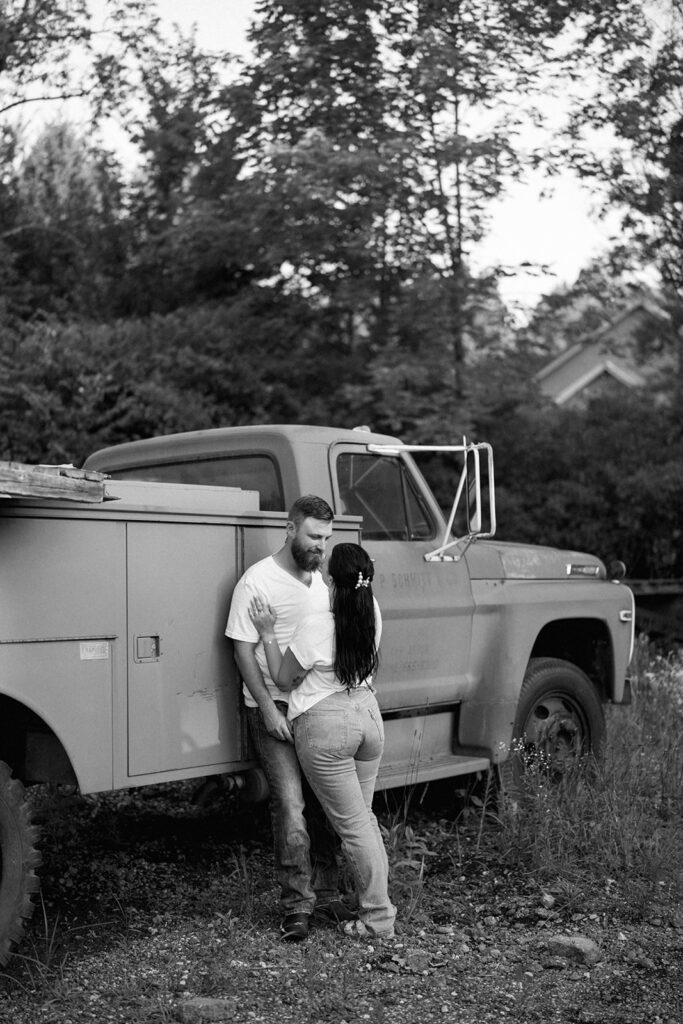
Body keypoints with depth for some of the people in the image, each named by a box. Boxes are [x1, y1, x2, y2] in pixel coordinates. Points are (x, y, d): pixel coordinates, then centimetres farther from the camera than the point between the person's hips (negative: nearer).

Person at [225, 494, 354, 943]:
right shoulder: (258, 581, -10)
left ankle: (326, 892, 20)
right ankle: (297, 905, -1)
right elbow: (243, 649, -11)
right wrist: (268, 707, -16)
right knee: (291, 804, -9)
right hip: (275, 709, -7)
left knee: (326, 802, 8)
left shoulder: (319, 578, 13)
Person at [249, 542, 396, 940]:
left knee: (353, 823, 3)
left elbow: (284, 679, -7)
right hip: (368, 713, 6)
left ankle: (379, 918, 10)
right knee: (364, 815, 19)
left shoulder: (315, 626, -20)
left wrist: (269, 634, -2)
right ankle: (377, 902, 24)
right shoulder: (372, 613, -4)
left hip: (325, 726, -6)